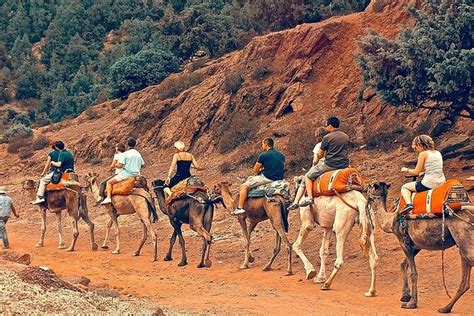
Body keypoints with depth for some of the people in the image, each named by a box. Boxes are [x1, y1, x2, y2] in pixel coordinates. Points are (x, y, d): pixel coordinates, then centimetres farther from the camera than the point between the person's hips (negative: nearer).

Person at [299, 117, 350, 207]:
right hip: (344, 165, 6)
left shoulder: (327, 137, -7)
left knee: (308, 176, 8)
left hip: (330, 165, -6)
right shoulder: (346, 137, 11)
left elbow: (320, 155, 1)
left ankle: (309, 197, -5)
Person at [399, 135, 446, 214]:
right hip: (441, 182, 7)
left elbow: (416, 172, -7)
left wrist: (406, 170, 9)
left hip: (429, 184, -7)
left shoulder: (423, 154, -9)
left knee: (404, 187, 12)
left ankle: (408, 203, -12)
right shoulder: (438, 153, 10)